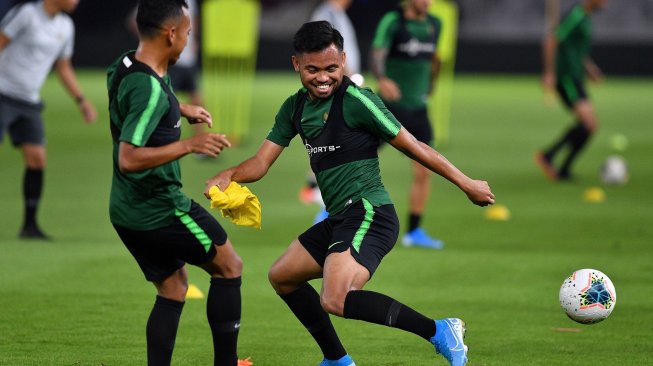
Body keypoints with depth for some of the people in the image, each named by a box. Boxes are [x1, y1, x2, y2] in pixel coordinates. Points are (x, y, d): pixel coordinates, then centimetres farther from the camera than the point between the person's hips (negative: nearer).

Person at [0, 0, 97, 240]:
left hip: (29, 103, 6)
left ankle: (30, 225, 3)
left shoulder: (65, 26, 10)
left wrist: (82, 101, 14)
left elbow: (63, 67, 21)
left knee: (37, 158, -5)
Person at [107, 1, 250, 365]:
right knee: (229, 267, 7)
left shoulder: (123, 69, 5)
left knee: (173, 288, 16)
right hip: (161, 208, -9)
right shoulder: (149, 89, -25)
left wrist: (181, 109, 26)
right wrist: (188, 145, -33)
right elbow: (129, 158, -32)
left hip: (127, 211, 9)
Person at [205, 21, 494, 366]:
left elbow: (412, 146, -8)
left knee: (335, 300, -29)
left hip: (368, 214, -9)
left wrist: (466, 183, -3)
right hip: (339, 219, 9)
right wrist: (228, 175, -8)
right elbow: (261, 162, 14)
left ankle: (438, 331, -23)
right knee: (282, 276, 26)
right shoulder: (295, 108, 11)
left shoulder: (355, 100, -13)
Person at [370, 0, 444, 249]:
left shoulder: (434, 24, 7)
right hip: (390, 107, -5)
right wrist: (382, 80, -43)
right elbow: (377, 54, -25)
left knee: (424, 172, -1)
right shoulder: (392, 21, -11)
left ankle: (414, 231, 10)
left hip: (417, 109, 5)